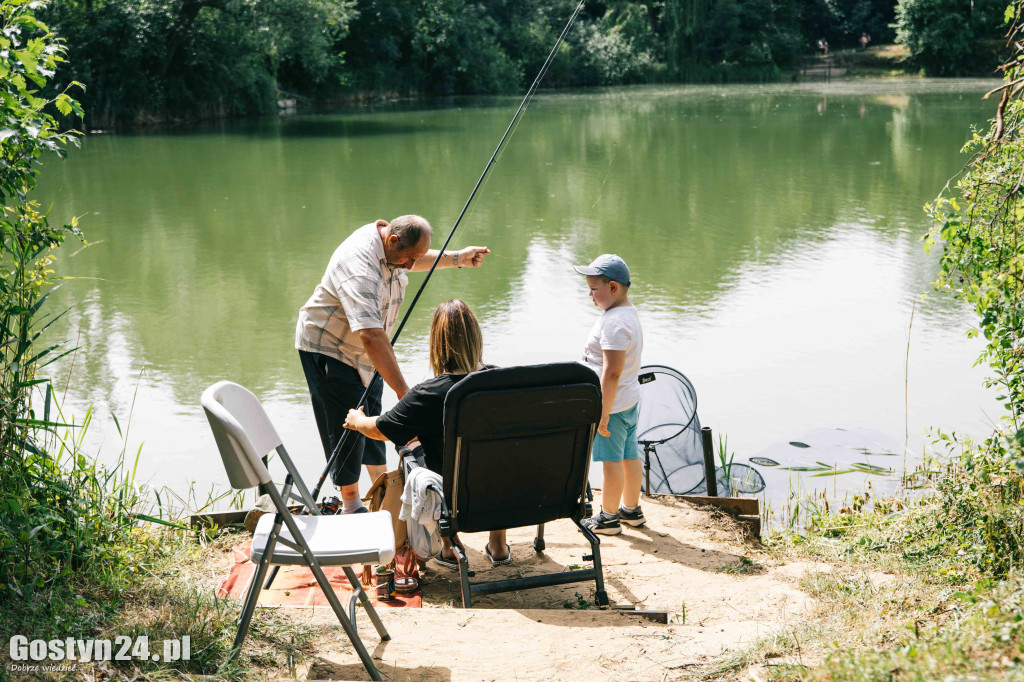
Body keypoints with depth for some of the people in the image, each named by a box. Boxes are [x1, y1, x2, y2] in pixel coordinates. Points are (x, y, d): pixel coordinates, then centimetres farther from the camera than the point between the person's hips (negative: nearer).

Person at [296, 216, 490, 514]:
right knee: (347, 424, -6)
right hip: (328, 346, -9)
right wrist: (404, 392, -51)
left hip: (364, 352, 9)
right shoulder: (360, 266, -38)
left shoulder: (392, 244, -9)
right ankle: (350, 504, 8)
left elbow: (413, 259, 20)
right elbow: (370, 335, -47)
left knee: (372, 415, 16)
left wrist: (457, 258, 12)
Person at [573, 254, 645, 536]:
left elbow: (612, 372, -26)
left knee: (611, 460, 1)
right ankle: (631, 509, 30)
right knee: (630, 455, 18)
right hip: (630, 399, 10)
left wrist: (603, 413, -23)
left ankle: (608, 517, 11)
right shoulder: (630, 313, 10)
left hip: (612, 404, -10)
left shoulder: (614, 323, -23)